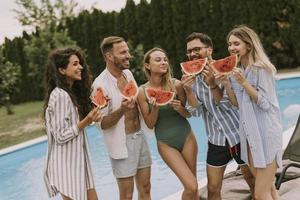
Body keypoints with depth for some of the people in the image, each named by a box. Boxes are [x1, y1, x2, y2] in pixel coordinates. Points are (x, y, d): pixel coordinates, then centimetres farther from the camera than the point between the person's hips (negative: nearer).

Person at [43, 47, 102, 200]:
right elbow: (60, 136, -20)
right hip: (67, 163, -9)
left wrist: (91, 117, 1)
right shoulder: (60, 95, -20)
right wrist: (86, 121, -24)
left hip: (77, 160, 9)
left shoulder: (72, 92, 9)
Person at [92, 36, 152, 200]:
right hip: (122, 143, -7)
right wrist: (121, 110, -32)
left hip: (139, 137, 7)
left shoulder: (128, 73, 5)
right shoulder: (100, 84, -17)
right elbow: (102, 124, -16)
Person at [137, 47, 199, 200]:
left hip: (186, 137, 2)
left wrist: (179, 108, -21)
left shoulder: (176, 84, -9)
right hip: (165, 143, -2)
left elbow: (188, 113, 1)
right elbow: (150, 124, -5)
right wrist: (155, 108, -23)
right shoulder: (143, 91, -10)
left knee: (193, 186, 8)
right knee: (191, 186, -8)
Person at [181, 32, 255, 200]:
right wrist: (188, 90, -25)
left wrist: (212, 84, -31)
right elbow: (196, 112, -9)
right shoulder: (192, 77, 0)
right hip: (216, 140, 3)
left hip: (239, 135, -3)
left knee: (254, 183, 12)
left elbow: (227, 105, -17)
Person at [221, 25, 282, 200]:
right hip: (249, 133, 7)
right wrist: (226, 83, -5)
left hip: (265, 133, -7)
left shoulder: (262, 68, -13)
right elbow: (236, 103, 9)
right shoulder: (236, 70, 9)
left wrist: (244, 83, -22)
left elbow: (265, 104, -16)